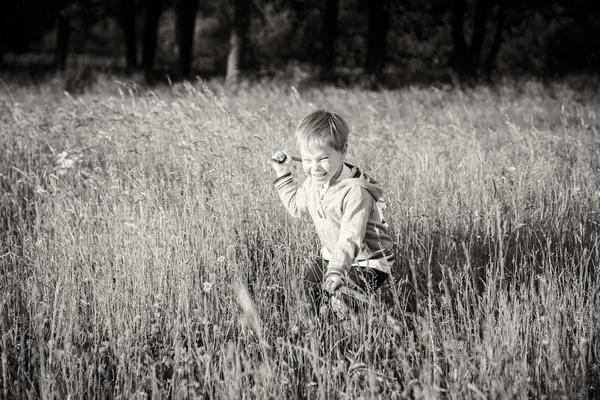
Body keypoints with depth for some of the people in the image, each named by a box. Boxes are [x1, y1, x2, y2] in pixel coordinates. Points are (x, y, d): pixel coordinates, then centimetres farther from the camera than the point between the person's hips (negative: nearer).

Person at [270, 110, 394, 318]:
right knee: (309, 285, -6)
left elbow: (350, 239, -35)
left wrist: (336, 272, -48)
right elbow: (297, 206, 20)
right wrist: (283, 175, 12)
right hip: (333, 255, 9)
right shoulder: (313, 181, -3)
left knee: (340, 295, -26)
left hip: (368, 263, -9)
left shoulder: (355, 192, -30)